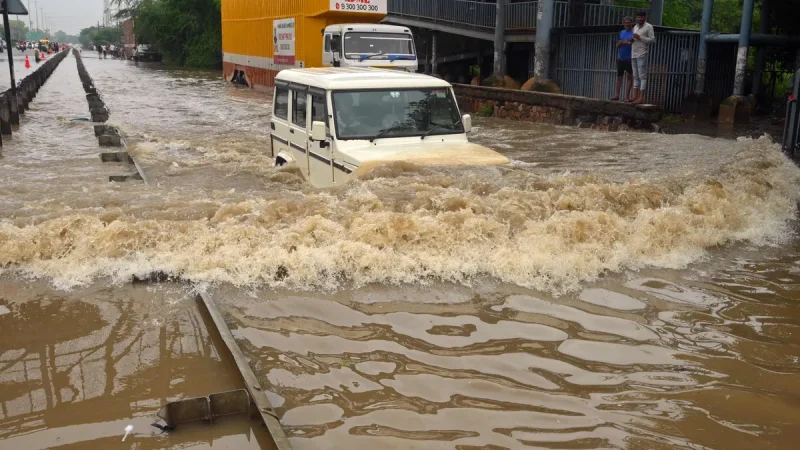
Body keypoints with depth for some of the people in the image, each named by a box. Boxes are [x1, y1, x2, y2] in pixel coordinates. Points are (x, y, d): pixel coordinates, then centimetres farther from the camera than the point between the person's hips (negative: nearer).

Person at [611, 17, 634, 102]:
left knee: (630, 76, -4)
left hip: (629, 59, -6)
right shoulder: (621, 32, 14)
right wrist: (622, 42, -8)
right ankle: (617, 95, 11)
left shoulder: (634, 32, -3)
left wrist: (627, 42, -18)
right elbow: (617, 45, 12)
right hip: (620, 58, 6)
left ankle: (627, 96, -4)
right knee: (619, 76, 7)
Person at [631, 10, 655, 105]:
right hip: (634, 54, 7)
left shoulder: (649, 27, -1)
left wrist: (640, 37, -15)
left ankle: (641, 98, -12)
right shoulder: (635, 27, 20)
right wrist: (632, 40, 3)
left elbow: (653, 39, -8)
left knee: (642, 76, -9)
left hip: (642, 54, -7)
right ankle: (635, 96, 6)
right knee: (635, 76, 6)